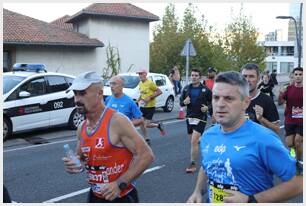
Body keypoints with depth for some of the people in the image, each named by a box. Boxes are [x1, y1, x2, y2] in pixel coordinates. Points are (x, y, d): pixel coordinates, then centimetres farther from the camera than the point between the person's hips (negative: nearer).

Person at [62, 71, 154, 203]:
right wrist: (74, 165, -6)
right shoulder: (81, 128, 1)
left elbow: (146, 155, -20)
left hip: (122, 197, -6)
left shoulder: (117, 121, -20)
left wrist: (120, 184, -24)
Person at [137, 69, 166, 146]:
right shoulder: (140, 83, 8)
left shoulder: (150, 83, -14)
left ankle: (159, 125, 22)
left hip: (150, 107, -6)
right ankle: (146, 139, 17)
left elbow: (159, 92, -15)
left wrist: (150, 97, -20)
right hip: (142, 107, 7)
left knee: (146, 125, -6)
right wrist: (139, 99, 5)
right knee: (141, 124, 1)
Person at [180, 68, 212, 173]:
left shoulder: (205, 90, -5)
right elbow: (181, 101, 10)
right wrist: (184, 102, -12)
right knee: (193, 140, 15)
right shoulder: (186, 88, 6)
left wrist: (207, 107, -17)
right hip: (189, 117, 5)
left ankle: (193, 164, -4)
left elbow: (212, 102, 2)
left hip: (200, 118, -5)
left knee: (194, 141, -12)